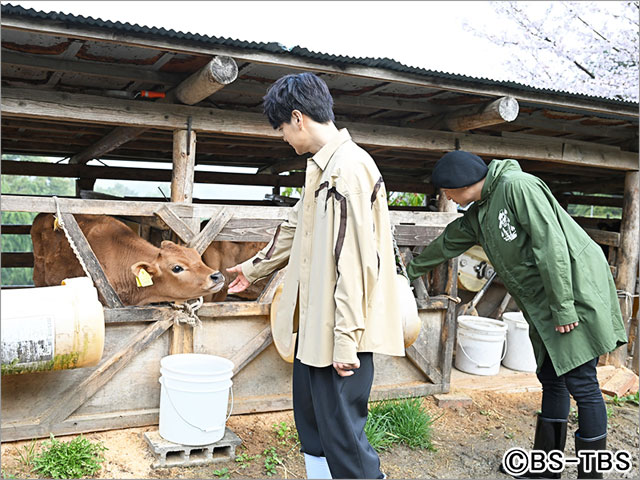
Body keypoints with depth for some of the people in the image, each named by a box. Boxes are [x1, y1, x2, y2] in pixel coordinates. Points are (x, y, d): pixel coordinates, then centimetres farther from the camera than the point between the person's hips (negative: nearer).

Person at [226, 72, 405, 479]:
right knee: (312, 427, 21)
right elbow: (297, 228, 27)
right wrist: (256, 267, 39)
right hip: (315, 326, 10)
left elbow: (356, 261, -23)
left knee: (343, 434, -1)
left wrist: (346, 338, -22)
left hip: (340, 334, -10)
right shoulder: (324, 167, 13)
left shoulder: (350, 168, -18)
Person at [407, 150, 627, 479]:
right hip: (544, 304, 9)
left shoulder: (517, 186, -14)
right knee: (551, 379, 13)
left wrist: (563, 305, -22)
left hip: (575, 287, -9)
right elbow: (448, 243, 30)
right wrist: (413, 269, 44)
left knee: (580, 383, -5)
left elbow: (550, 242, -21)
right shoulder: (476, 215, 13)